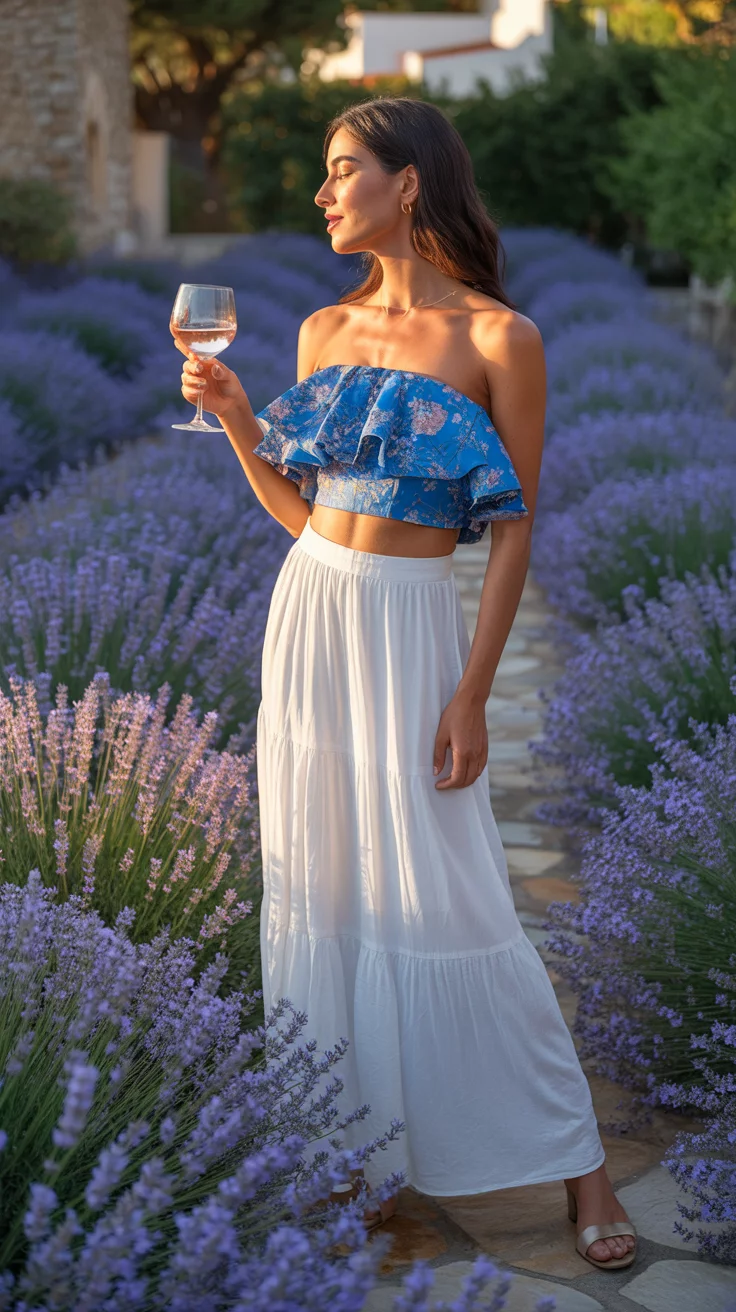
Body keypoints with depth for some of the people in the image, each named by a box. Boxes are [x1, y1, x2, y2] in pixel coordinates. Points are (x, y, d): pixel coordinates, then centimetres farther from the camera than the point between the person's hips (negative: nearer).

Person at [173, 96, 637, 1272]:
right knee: (316, 884, 9)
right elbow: (299, 508, 13)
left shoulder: (497, 337, -7)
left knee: (445, 896, -5)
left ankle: (575, 1158, 12)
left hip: (412, 624, -6)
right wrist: (234, 416, -1)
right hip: (308, 612, 6)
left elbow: (517, 528, -8)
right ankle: (355, 1153, 24)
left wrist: (473, 695, -13)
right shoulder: (324, 332, 9)